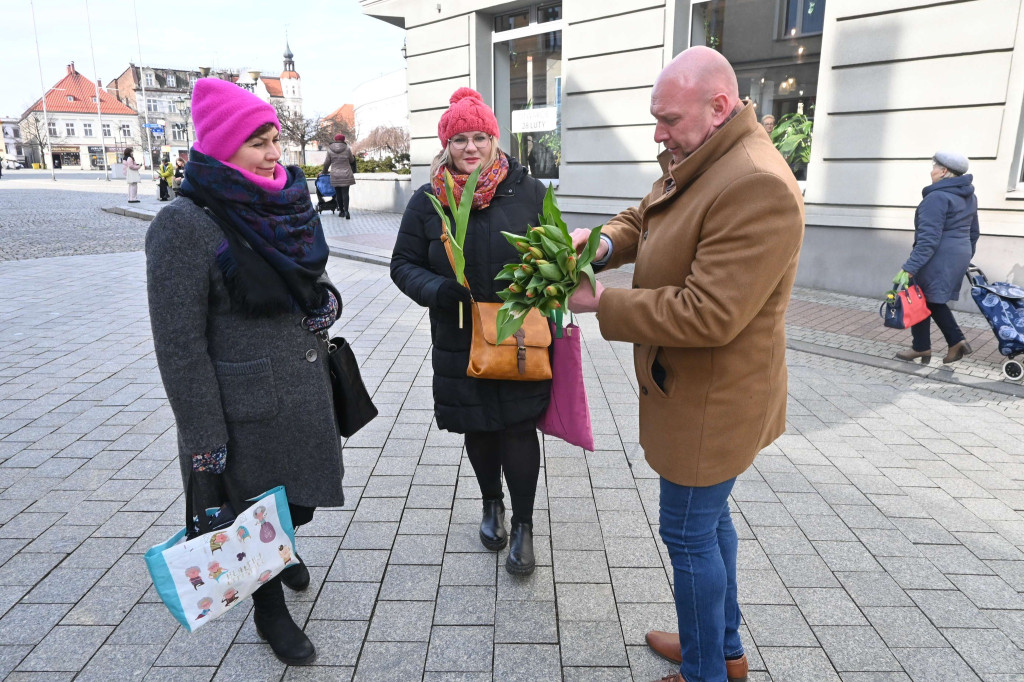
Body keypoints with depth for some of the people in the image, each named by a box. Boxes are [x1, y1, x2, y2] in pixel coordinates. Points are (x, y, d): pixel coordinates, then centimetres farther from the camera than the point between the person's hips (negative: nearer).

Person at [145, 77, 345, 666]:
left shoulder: (287, 204, 4)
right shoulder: (186, 225, -18)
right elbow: (180, 345, -18)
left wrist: (326, 302, -2)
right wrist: (204, 441, -17)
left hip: (308, 391, 7)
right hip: (249, 410, -6)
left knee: (304, 492, 22)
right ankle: (270, 610, 39)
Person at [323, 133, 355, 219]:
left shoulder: (330, 149, 1)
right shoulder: (347, 148, -4)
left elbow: (326, 163, 6)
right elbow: (351, 160, 7)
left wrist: (325, 171, 23)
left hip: (335, 175, 1)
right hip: (346, 175, -1)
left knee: (338, 193, 10)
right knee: (345, 193, -4)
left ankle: (341, 210, 15)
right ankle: (346, 210, -18)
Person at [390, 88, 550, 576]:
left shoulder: (527, 191, -1)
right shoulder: (428, 200, 0)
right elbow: (404, 264, 4)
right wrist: (438, 291, -16)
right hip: (459, 340, 2)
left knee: (518, 427, 1)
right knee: (478, 428, 15)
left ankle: (523, 526, 20)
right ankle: (491, 504, 41)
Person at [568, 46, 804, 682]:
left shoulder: (756, 184, -27)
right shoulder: (694, 163, 7)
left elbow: (707, 314, -31)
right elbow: (643, 218, 17)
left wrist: (602, 302, -22)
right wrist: (603, 241, -6)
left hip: (710, 402, -10)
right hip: (694, 390, 11)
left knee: (690, 534, 6)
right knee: (710, 517, 23)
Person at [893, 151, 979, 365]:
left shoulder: (937, 197, -17)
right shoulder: (969, 196, 14)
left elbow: (928, 238, -24)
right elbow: (973, 233, 20)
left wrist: (909, 268, -26)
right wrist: (965, 259, 29)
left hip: (937, 259, -9)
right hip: (959, 257, 9)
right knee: (935, 302, 18)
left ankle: (921, 348, 13)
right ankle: (957, 341, 9)